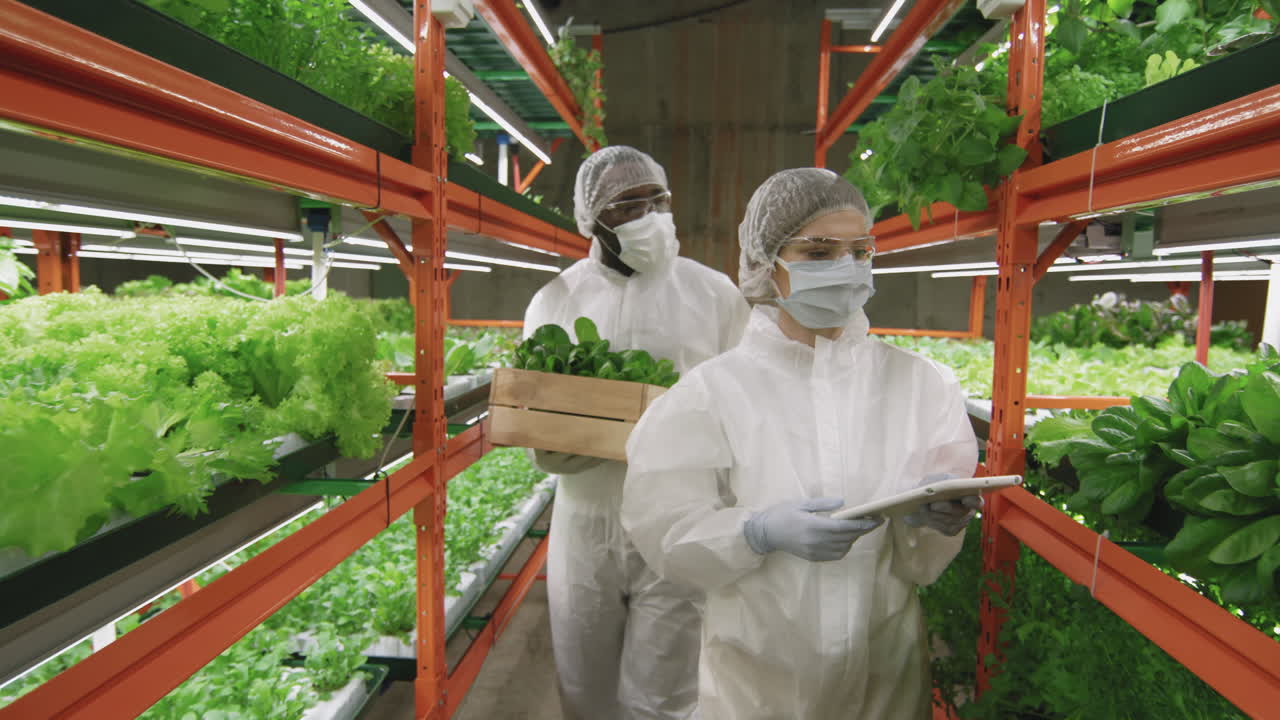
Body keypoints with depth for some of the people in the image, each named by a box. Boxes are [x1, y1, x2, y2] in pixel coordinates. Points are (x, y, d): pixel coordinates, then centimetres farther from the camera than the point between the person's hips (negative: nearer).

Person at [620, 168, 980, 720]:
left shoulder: (921, 384, -7)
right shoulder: (711, 392, -13)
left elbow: (924, 561, -5)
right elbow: (663, 532, -15)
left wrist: (935, 519, -25)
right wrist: (762, 531, -30)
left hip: (887, 674, 2)